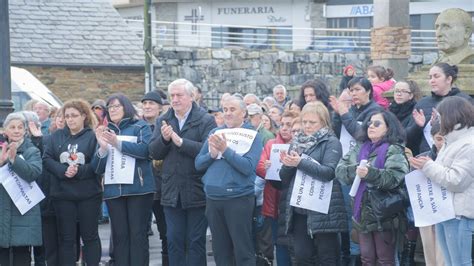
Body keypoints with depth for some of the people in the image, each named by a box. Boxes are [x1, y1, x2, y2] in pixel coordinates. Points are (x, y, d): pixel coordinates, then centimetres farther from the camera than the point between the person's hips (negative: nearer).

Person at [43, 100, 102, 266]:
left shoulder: (93, 137, -2)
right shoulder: (56, 136, 9)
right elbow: (47, 159, -1)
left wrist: (79, 171, -22)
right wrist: (64, 170, -17)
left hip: (88, 195, -3)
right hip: (62, 195, 3)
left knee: (90, 235, 6)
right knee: (66, 237, 7)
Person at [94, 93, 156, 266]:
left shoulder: (140, 127, 4)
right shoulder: (105, 132, 16)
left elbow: (145, 149, -14)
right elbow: (99, 168, 10)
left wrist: (118, 143, -21)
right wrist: (103, 147, -9)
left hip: (138, 188, -4)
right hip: (113, 191, 4)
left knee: (138, 235, -5)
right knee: (119, 236, 3)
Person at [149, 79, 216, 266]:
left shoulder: (205, 120, -6)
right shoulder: (163, 121, 9)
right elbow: (154, 153, 2)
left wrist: (180, 141, -23)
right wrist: (164, 138, -17)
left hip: (197, 192, -4)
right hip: (172, 192, 4)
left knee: (196, 241, 4)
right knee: (174, 241, 9)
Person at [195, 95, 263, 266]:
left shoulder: (252, 135, -3)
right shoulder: (215, 133, 11)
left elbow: (248, 167, -16)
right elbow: (198, 164, 7)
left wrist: (225, 150, -20)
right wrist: (212, 155, -12)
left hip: (239, 199, -5)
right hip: (213, 198, 5)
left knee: (243, 250, -2)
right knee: (220, 250, 11)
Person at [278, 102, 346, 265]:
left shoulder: (331, 143, -3)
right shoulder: (297, 142, 15)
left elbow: (329, 172, -18)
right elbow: (285, 179, 15)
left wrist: (300, 163, -24)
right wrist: (287, 165, -7)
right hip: (299, 209, 6)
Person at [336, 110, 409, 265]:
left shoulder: (394, 150, -5)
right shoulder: (360, 149, 13)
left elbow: (394, 177, -21)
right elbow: (340, 169, 3)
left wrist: (370, 173, -33)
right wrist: (355, 171, -18)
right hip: (363, 212, 6)